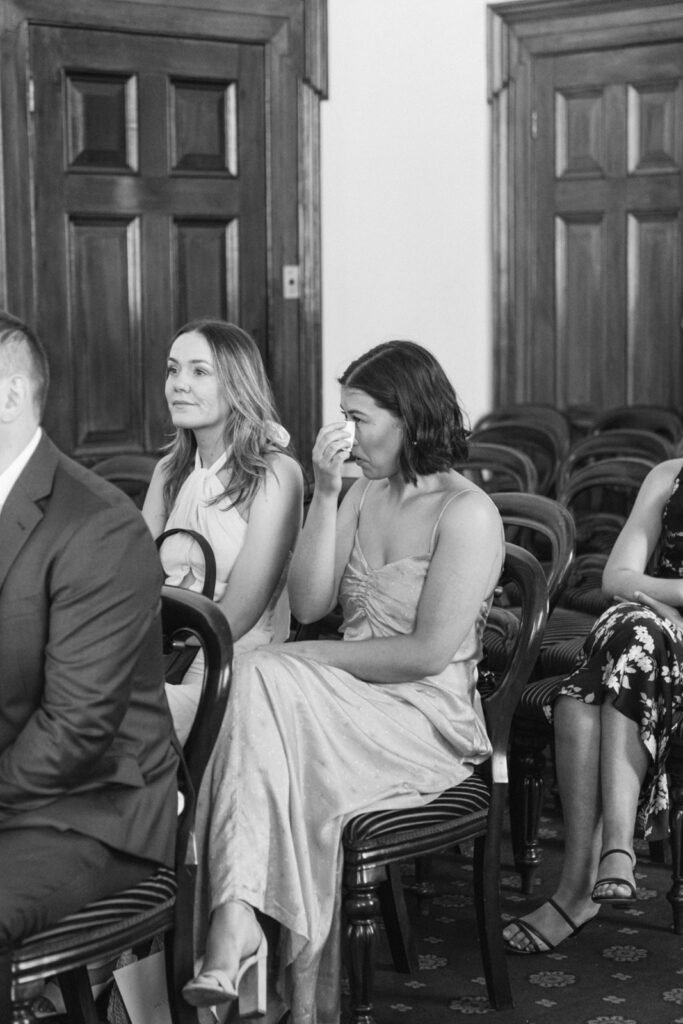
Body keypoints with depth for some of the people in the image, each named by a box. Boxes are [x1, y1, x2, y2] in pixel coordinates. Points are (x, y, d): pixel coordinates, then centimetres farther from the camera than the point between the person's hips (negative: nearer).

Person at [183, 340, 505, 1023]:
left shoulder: (468, 514, -6)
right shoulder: (365, 494, 16)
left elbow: (429, 652, -14)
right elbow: (308, 605, 7)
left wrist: (315, 659, -10)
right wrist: (325, 494, -2)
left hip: (431, 721, -6)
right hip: (348, 705, 6)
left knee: (265, 680, -31)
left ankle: (235, 924, -35)